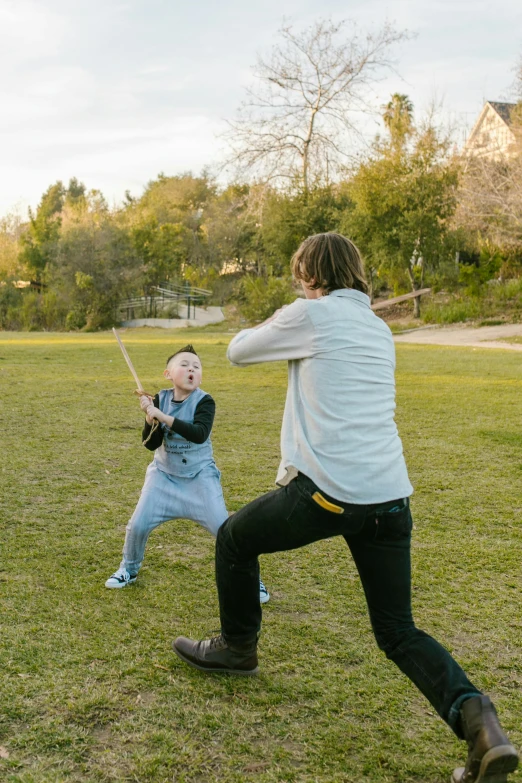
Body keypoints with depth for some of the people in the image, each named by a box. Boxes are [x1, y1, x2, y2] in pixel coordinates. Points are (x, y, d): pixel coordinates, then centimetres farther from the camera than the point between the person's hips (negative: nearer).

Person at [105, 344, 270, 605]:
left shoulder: (204, 402, -16)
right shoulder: (160, 399, -6)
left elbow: (200, 434, -35)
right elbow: (151, 444, -9)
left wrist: (163, 417, -37)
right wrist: (150, 419, -27)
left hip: (199, 475, -3)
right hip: (164, 473, 3)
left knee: (223, 527, -9)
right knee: (138, 524, -3)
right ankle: (129, 569, 28)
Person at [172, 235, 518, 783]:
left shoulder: (309, 314, -1)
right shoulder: (379, 330, 19)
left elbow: (238, 351, 13)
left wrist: (265, 329, 33)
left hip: (327, 491, -6)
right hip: (390, 497, 7)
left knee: (234, 538, 23)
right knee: (398, 633, 14)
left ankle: (236, 648, 38)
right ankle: (475, 717, -7)